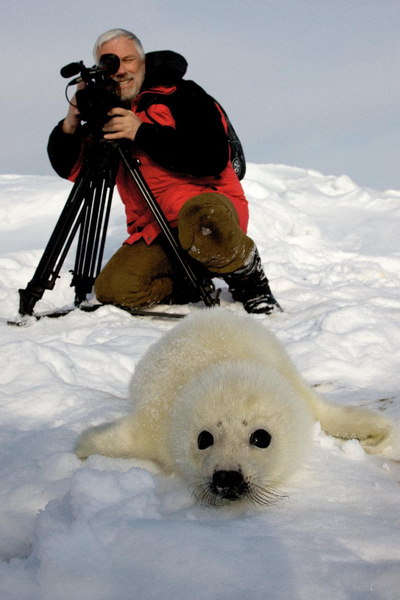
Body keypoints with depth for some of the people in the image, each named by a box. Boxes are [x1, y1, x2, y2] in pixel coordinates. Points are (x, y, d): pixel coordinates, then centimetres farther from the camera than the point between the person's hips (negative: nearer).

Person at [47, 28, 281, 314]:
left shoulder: (182, 95, -4)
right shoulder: (108, 113, 12)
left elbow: (213, 159, -19)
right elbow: (68, 168, 12)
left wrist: (142, 133, -22)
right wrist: (71, 124, -9)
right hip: (153, 231, 5)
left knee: (202, 218, -41)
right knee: (113, 290, -18)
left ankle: (251, 282, -11)